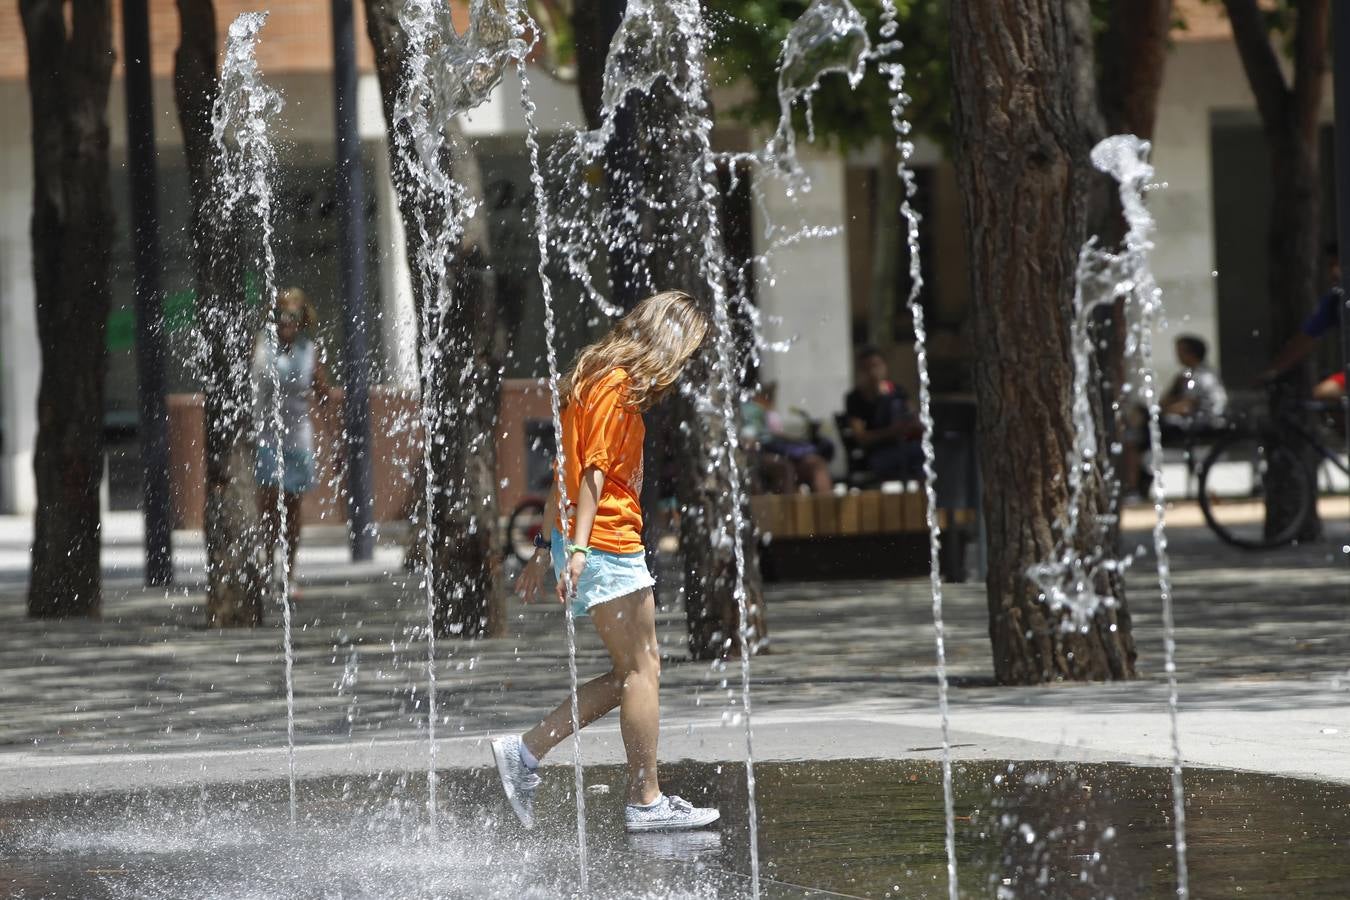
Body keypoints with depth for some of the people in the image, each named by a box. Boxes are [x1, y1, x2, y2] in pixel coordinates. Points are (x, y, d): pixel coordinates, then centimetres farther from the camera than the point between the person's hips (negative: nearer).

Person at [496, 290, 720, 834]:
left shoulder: (597, 379, 19)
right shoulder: (616, 387, -11)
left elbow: (567, 472, 21)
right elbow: (595, 469, -19)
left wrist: (547, 549, 22)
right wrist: (577, 546, -26)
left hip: (583, 545, 10)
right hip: (607, 542, -10)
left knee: (634, 672, 9)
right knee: (641, 670, -4)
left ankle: (525, 753, 6)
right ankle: (645, 803, -1)